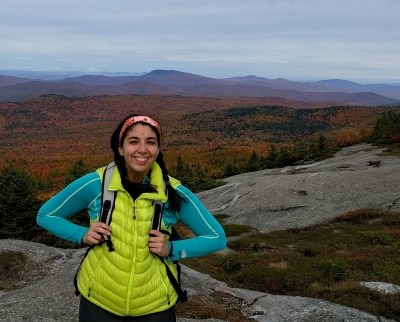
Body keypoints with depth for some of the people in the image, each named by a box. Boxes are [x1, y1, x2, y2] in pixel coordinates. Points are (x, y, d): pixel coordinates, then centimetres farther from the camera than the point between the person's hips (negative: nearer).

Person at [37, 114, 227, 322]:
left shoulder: (174, 193, -13)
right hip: (98, 302, 0)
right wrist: (83, 235, -15)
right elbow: (45, 215, 1)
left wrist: (171, 249, -17)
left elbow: (217, 238, -3)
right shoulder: (95, 184, -13)